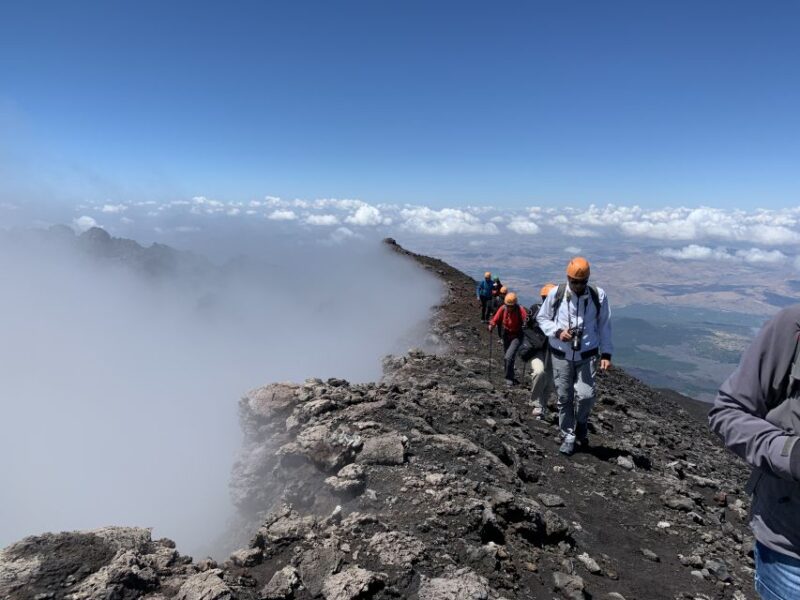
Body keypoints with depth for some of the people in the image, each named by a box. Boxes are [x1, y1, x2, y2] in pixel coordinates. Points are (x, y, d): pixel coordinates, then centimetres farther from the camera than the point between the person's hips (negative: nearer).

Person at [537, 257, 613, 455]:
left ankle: (581, 422, 21)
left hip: (587, 356, 0)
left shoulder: (598, 296, -6)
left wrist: (606, 354, 1)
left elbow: (604, 326, 4)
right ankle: (568, 437, 25)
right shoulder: (555, 294, -7)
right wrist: (557, 332, -13)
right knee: (564, 398, 6)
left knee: (585, 395, -13)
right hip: (561, 355, 1)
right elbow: (542, 318, 4)